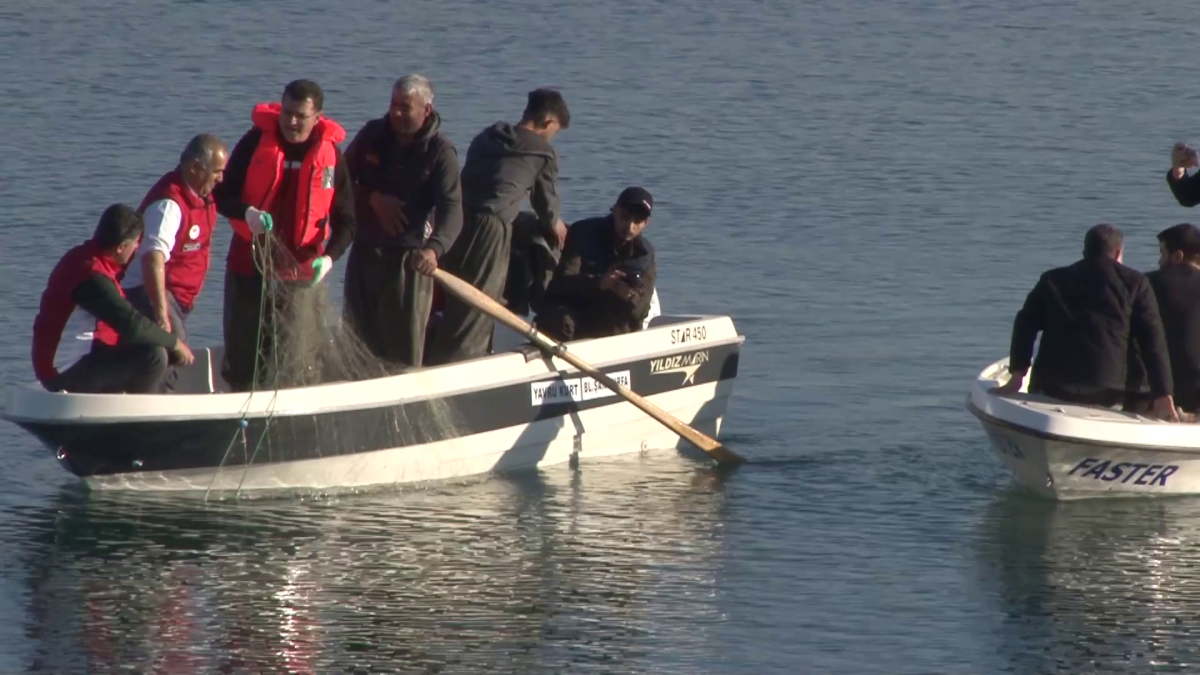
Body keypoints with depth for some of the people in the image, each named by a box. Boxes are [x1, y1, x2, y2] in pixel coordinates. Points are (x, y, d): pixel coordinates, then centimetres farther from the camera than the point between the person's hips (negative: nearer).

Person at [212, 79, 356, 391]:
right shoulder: (257, 141, -3)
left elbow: (346, 220, 0)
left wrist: (330, 256, -19)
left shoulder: (329, 153, -1)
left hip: (300, 272, 0)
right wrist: (247, 213, -23)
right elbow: (222, 195, -1)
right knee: (241, 356, 5)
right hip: (250, 264, 0)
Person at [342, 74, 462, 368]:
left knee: (404, 347, -5)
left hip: (408, 257, -5)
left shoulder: (441, 152, -11)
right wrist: (372, 197, -12)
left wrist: (434, 248, -41)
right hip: (365, 252, 5)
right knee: (359, 340, 10)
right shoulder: (373, 135, 3)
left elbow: (451, 209, -22)